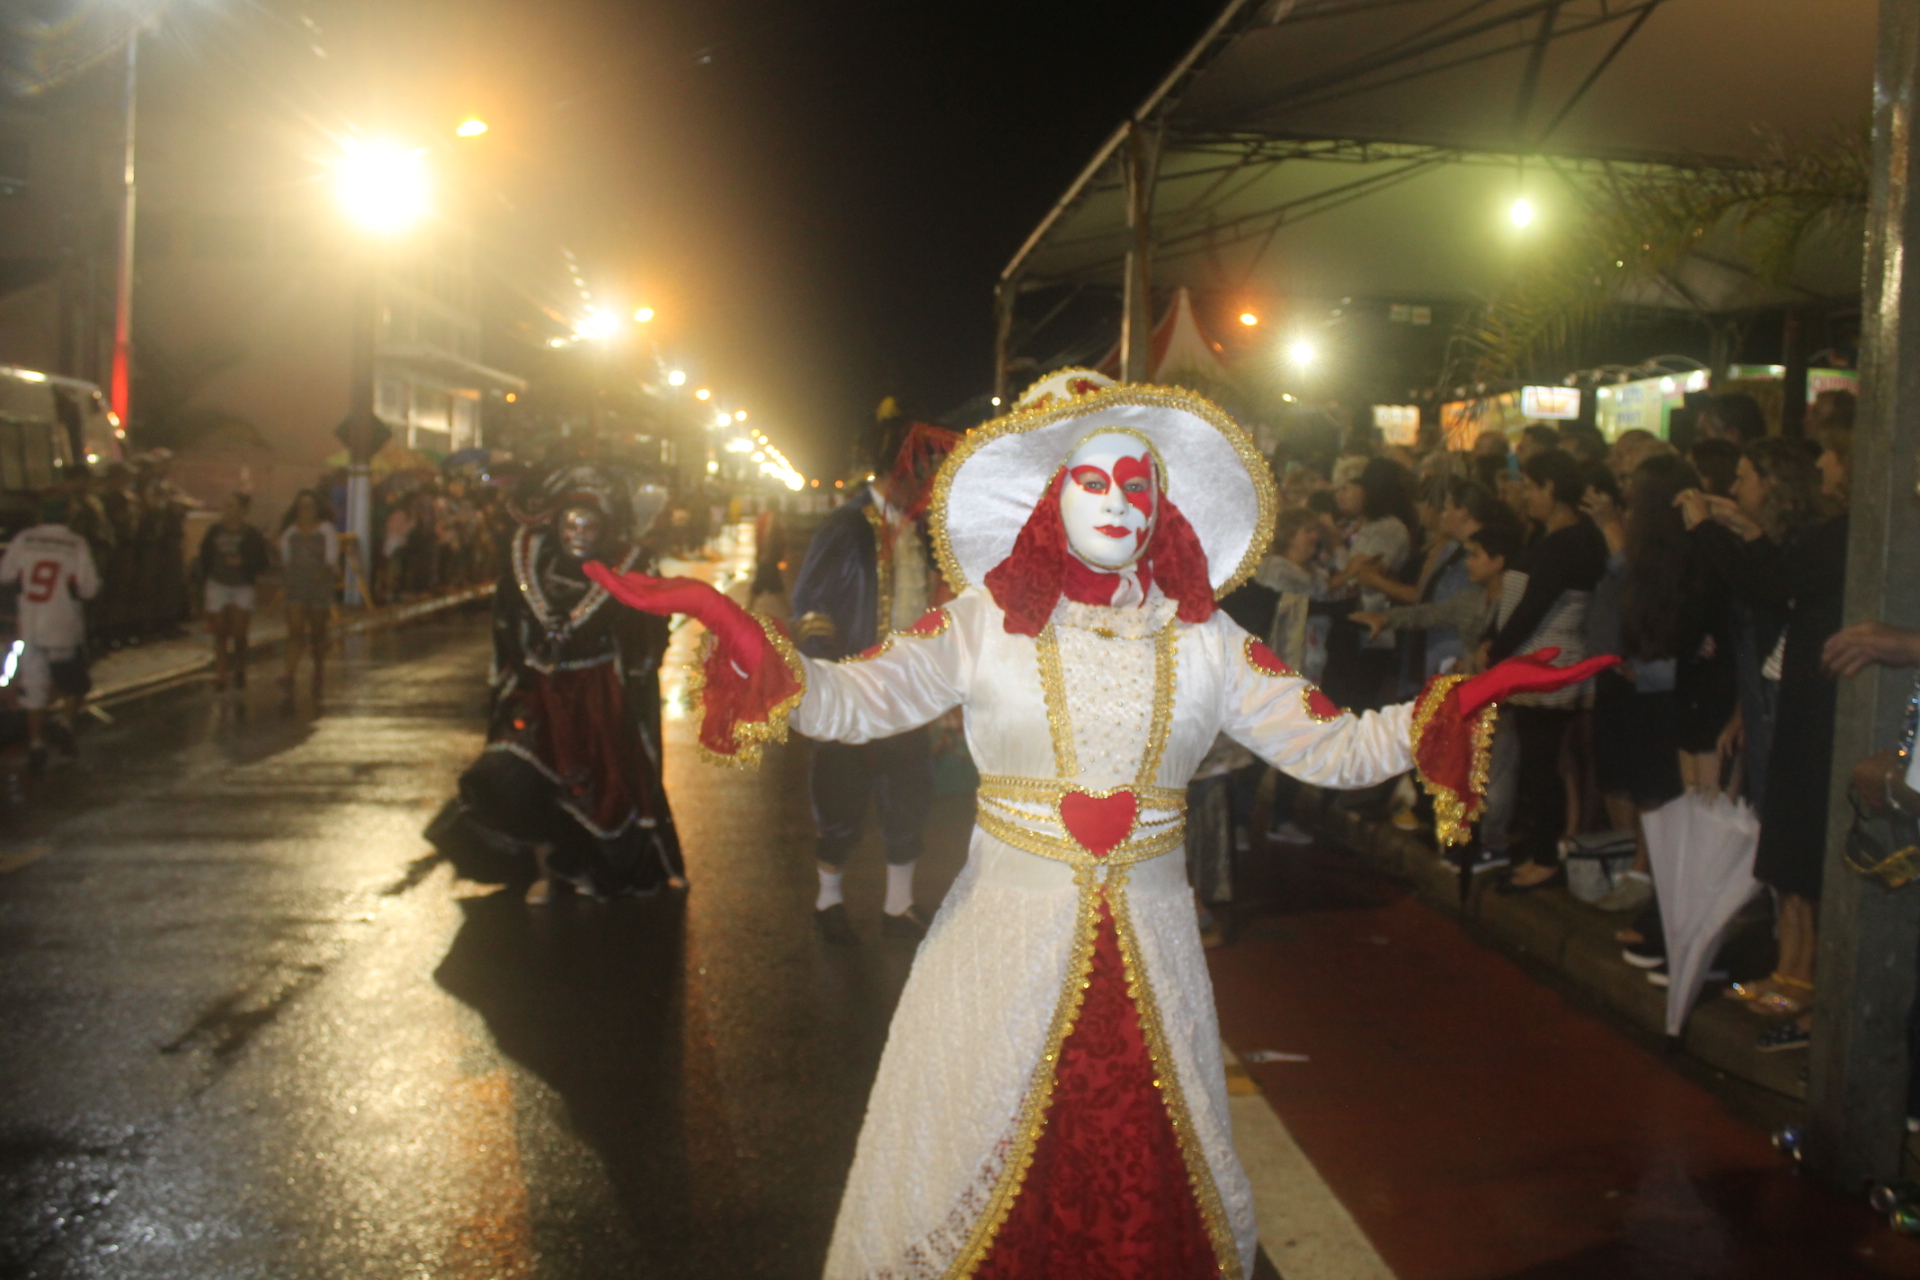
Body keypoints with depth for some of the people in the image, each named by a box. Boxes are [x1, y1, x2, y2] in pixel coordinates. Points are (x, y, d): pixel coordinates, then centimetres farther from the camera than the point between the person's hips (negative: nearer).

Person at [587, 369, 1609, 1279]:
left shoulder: (1203, 638, 4)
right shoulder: (986, 622, -2)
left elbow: (1332, 747, 2)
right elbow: (854, 700, -12)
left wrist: (1463, 700, -11)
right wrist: (729, 626, -27)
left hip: (1147, 940, 2)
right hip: (1006, 932, -1)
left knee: (1145, 1176, 10)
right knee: (972, 1175, 6)